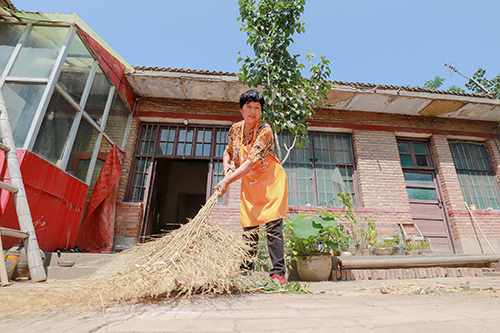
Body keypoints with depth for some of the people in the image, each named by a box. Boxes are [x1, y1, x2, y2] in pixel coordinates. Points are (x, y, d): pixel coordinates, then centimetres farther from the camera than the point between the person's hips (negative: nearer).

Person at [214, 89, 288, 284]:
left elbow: (251, 161, -26)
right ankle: (245, 272, 16)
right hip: (249, 183, 5)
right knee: (249, 227, 6)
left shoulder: (265, 130, -18)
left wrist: (227, 181, -30)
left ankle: (278, 273, -1)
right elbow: (228, 151, 17)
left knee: (273, 226, -8)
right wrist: (226, 165, -5)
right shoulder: (236, 129, 1)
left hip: (270, 181, -4)